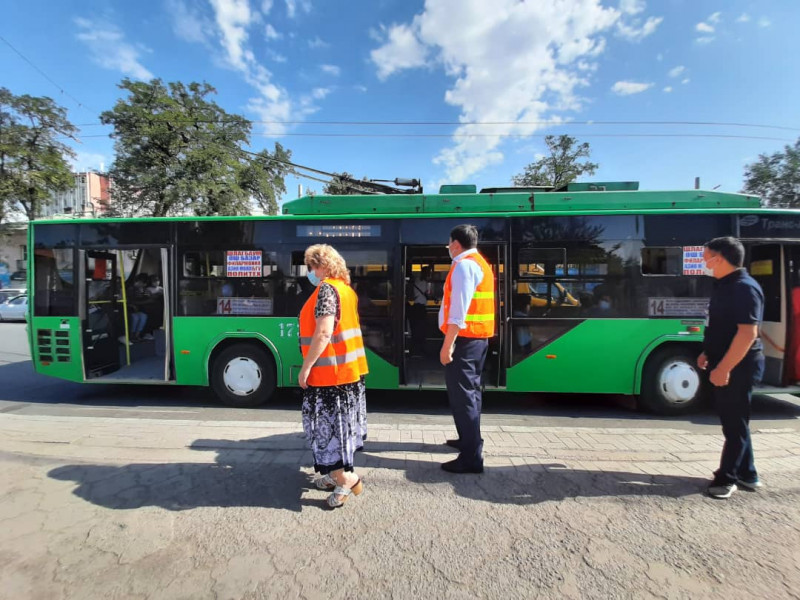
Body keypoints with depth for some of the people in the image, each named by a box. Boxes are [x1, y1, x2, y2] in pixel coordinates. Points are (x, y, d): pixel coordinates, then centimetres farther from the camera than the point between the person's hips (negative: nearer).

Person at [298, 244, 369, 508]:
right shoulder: (346, 289, 12)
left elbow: (323, 333, -25)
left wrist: (306, 366, -18)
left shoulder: (326, 289, -17)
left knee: (329, 424, 2)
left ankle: (346, 479, 11)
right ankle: (338, 474, 31)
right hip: (349, 367, 10)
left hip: (329, 370, -10)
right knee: (338, 423, 18)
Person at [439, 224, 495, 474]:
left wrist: (447, 344, -22)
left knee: (461, 394, -5)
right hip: (478, 336, 11)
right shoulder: (479, 263, 18)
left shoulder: (463, 265, -13)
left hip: (465, 337, -11)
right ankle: (468, 440, 36)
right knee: (470, 390, 20)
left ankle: (471, 458, 2)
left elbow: (459, 310, -22)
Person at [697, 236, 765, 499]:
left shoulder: (745, 288, -18)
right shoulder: (723, 285, 11)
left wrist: (724, 368, -26)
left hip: (737, 367, -10)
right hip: (724, 364, 10)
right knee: (732, 421, 17)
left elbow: (748, 332, -25)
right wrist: (707, 354, 18)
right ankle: (747, 475, 31)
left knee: (734, 423, 2)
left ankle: (726, 478, 15)